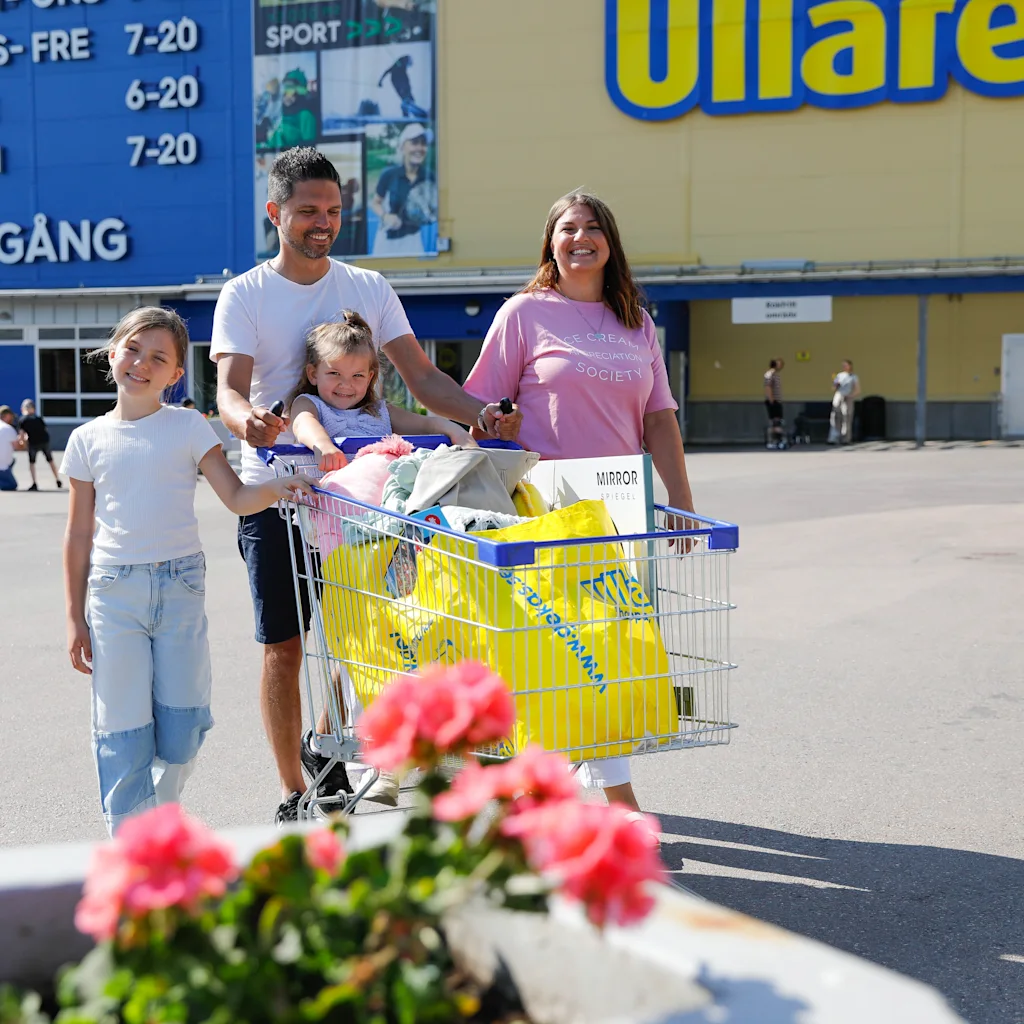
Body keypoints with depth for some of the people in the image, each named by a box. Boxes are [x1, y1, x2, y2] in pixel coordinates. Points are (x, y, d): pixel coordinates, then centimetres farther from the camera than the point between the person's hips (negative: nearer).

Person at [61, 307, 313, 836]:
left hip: (180, 584, 0)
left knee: (182, 723, 3)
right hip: (114, 589, 0)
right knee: (123, 726, 0)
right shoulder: (89, 439, 5)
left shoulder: (188, 426, 3)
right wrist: (75, 618, 6)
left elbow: (237, 498, -3)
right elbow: (79, 534, 8)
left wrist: (273, 489, -24)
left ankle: (162, 817, 29)